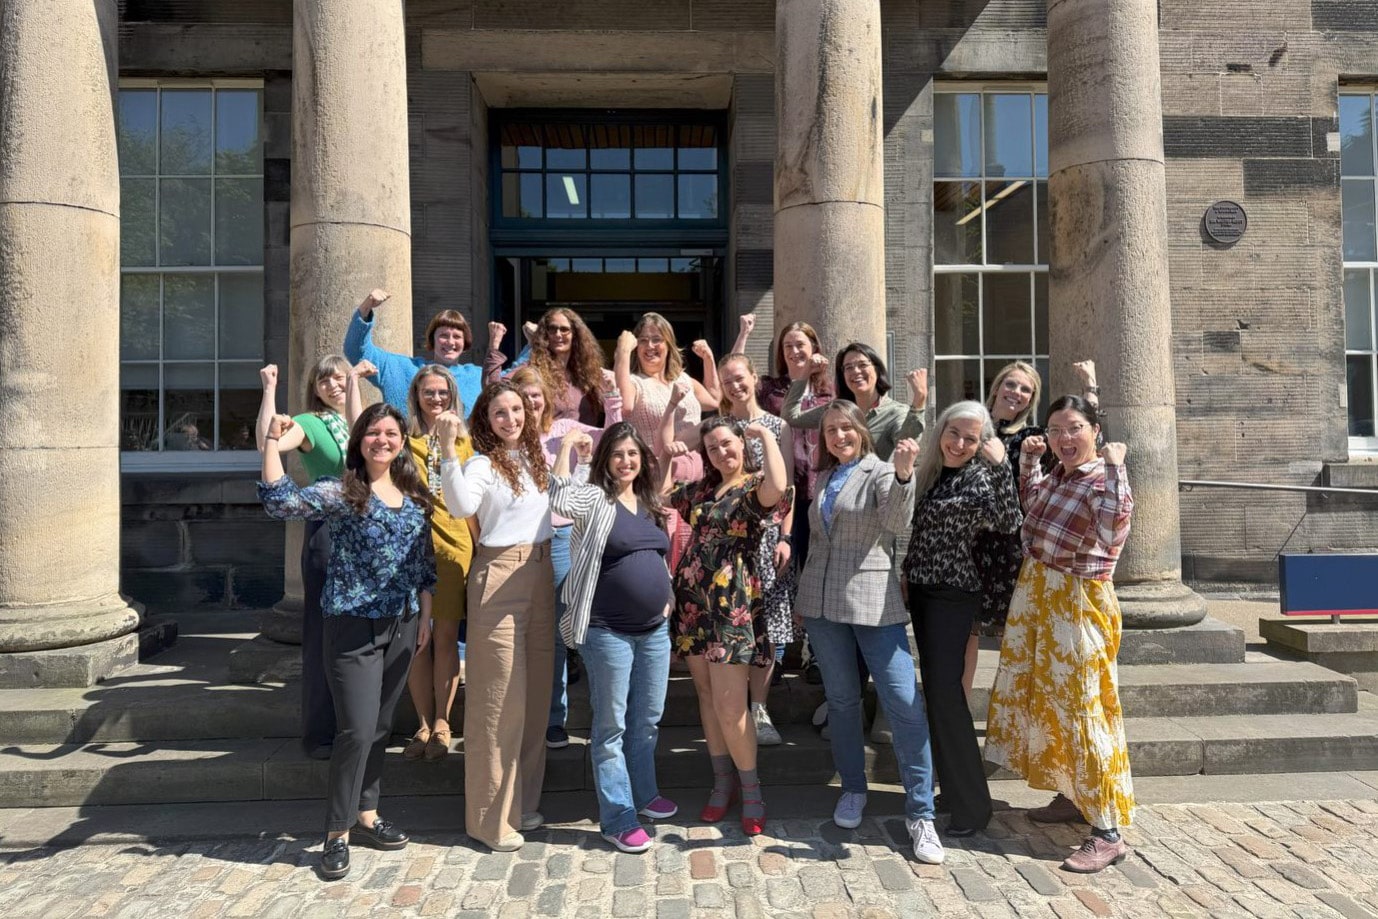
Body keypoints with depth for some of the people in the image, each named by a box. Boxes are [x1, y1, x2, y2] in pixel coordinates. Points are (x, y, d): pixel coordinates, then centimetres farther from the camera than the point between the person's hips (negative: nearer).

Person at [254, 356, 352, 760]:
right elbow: (267, 443, -24)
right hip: (327, 529, -6)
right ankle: (321, 732, 11)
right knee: (325, 631, 0)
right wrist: (270, 389, -22)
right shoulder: (309, 423, -4)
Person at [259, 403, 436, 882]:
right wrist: (273, 441, -28)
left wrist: (425, 614, 11)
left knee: (380, 726, 14)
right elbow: (280, 502, -24)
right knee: (357, 729, -7)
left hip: (402, 626, 6)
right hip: (354, 626, -5)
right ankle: (337, 833, 9)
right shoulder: (340, 493, -8)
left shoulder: (415, 497, 8)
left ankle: (366, 814, 29)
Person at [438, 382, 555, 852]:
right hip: (500, 578, -7)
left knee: (535, 693, 13)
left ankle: (524, 801, 27)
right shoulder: (483, 465, -9)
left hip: (542, 574, 7)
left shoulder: (537, 454, 10)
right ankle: (492, 817, 10)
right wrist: (448, 448, -36)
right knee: (501, 698, -3)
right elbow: (461, 506, -30)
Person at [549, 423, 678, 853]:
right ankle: (617, 819, 13)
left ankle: (644, 794, 37)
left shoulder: (651, 503, 11)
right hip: (608, 632, -6)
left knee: (648, 720, 18)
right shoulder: (594, 499, -8)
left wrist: (667, 597, 12)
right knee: (612, 726, 4)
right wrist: (567, 445, -24)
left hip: (655, 629, 7)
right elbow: (559, 499, -29)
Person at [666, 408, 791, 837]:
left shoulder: (756, 486, -6)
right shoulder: (701, 488, 14)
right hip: (693, 600, 7)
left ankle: (751, 790, 11)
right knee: (706, 695, 11)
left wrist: (766, 435, -16)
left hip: (733, 604, -6)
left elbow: (779, 486, -29)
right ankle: (723, 781, 25)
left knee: (729, 706, -7)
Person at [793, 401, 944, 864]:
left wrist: (904, 474, -38)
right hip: (822, 601, 5)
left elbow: (896, 520, -22)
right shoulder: (824, 478, 15)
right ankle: (853, 790, 28)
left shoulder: (881, 472, -2)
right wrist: (801, 596, 19)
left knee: (905, 703, -8)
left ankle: (920, 813, 0)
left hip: (873, 601, -5)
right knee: (841, 699, 12)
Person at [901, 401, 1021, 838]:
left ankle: (972, 805, 2)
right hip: (920, 590, 7)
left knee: (944, 691, -9)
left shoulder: (977, 478, -10)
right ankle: (951, 787, 31)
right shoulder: (927, 470, 9)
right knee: (934, 688, 15)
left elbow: (1007, 522, -27)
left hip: (952, 594, -7)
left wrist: (999, 466, -31)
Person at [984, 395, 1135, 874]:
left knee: (1080, 708, -6)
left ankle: (1107, 833, 1)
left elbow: (1113, 533, -38)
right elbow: (1031, 507, 28)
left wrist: (1113, 467, -33)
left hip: (1076, 602, -9)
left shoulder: (1102, 480, -18)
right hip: (1034, 590, 9)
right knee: (1046, 698, 18)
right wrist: (1028, 460, 15)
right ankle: (1071, 795, 35)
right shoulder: (1057, 473, 7)